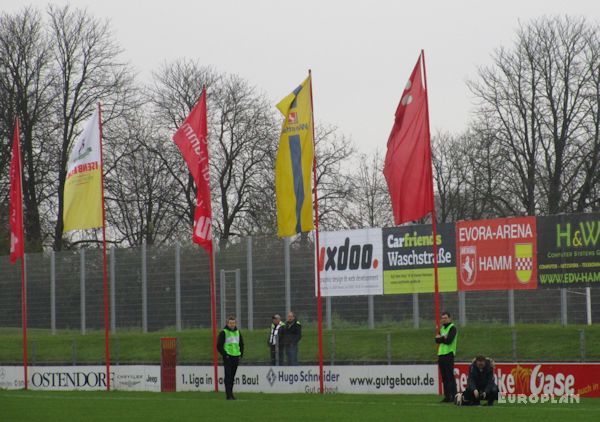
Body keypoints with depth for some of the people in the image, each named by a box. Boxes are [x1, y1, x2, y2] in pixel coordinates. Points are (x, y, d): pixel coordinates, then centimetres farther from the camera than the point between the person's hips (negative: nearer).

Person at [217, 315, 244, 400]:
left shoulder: (237, 332, 13)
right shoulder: (224, 332, -5)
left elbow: (241, 344, 23)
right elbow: (219, 345, -7)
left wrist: (240, 354, 12)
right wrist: (224, 355, -11)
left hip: (236, 357, 6)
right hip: (228, 357, -6)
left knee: (232, 377, 10)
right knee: (228, 376, -9)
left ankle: (230, 393, 17)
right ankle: (229, 395, -12)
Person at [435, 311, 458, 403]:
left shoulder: (452, 328, -5)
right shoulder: (442, 328, 20)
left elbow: (448, 340, -17)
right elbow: (437, 340, 8)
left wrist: (440, 338, -2)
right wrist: (443, 338, -11)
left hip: (449, 354, -8)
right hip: (441, 354, 8)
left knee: (450, 376, -11)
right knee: (444, 377, 7)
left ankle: (453, 396, -11)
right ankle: (447, 396, 11)